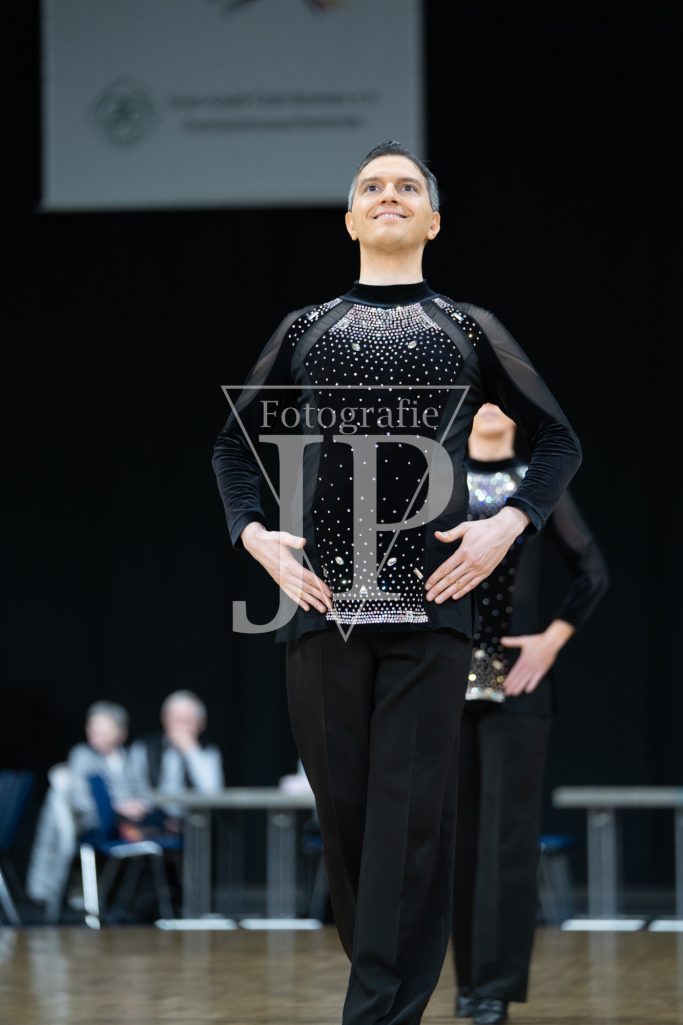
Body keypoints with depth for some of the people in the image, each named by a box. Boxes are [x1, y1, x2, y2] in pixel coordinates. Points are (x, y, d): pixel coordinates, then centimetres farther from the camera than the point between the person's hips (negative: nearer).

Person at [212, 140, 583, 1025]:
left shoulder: (468, 330, 12)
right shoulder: (304, 330, 15)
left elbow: (557, 440, 13)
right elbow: (234, 441, 21)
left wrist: (509, 525, -3)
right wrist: (252, 534, 3)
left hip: (433, 605, -2)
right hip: (322, 601, 2)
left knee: (411, 814, -8)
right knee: (343, 810, 2)